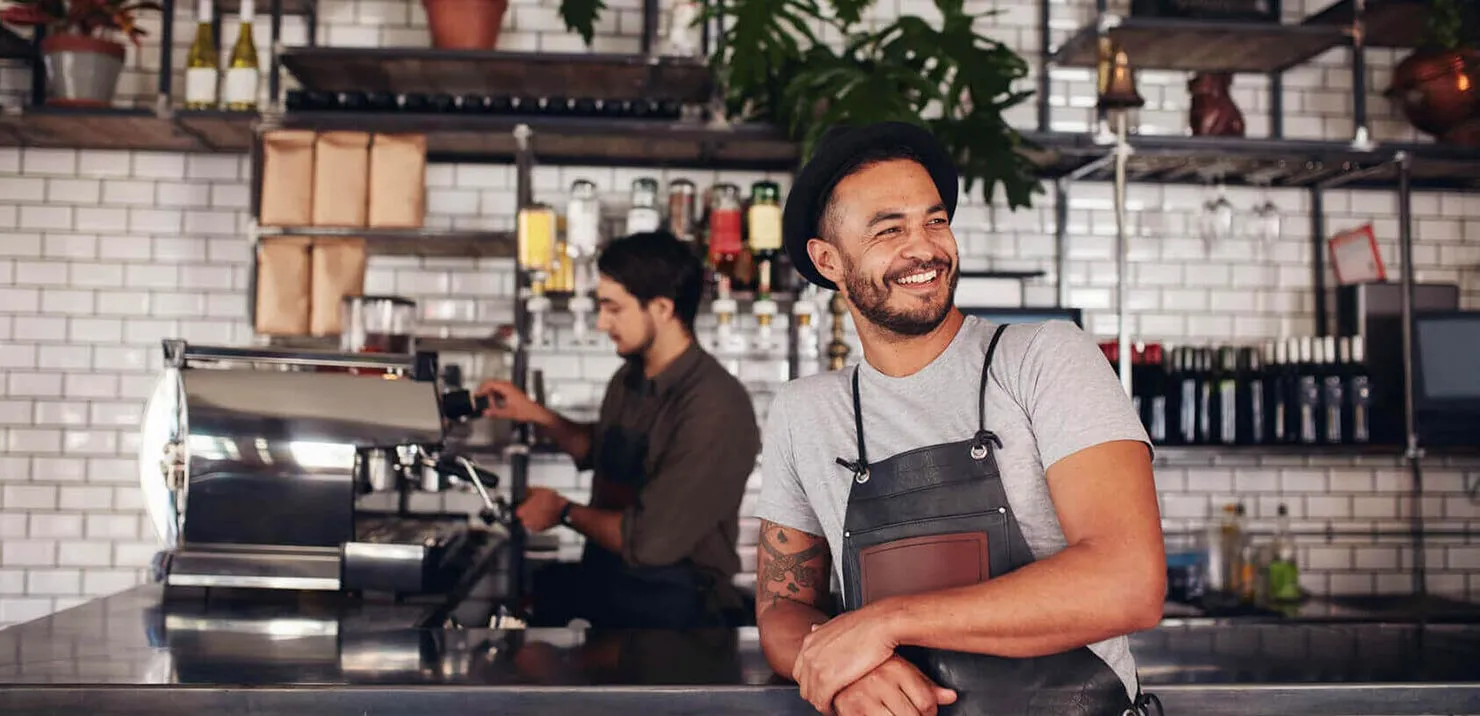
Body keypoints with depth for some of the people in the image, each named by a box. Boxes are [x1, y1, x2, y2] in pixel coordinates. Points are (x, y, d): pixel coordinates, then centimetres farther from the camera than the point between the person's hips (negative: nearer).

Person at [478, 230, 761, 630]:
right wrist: (535, 414, 9)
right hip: (602, 580, 7)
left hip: (673, 607, -7)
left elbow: (648, 541, -23)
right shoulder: (629, 380, 3)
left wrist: (565, 512, -6)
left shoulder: (715, 409, -23)